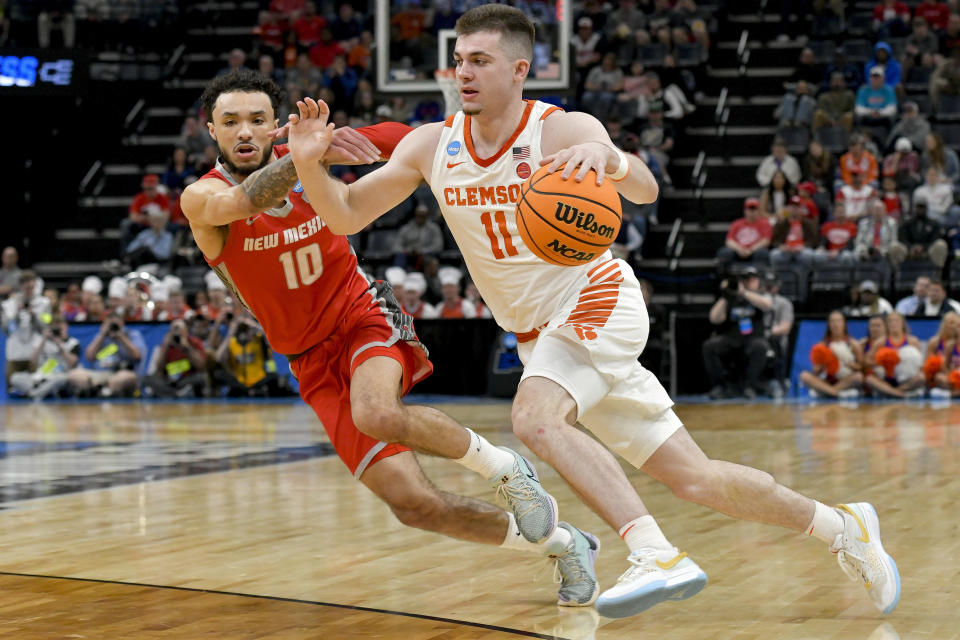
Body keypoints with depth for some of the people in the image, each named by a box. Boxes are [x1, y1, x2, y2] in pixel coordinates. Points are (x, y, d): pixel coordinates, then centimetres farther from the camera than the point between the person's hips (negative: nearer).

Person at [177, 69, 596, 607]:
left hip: (365, 314, -1)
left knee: (378, 415, -37)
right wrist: (307, 156, -55)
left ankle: (501, 465, -11)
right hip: (316, 360, 1)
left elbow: (388, 139, 10)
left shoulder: (300, 155, -6)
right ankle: (560, 543, 8)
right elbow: (246, 201, -38)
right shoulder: (202, 198, -13)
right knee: (412, 503, -10)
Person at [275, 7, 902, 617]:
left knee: (536, 416, -34)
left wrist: (609, 159, -54)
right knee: (691, 477, 6)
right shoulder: (431, 146, -2)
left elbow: (644, 190, -31)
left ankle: (659, 557, -36)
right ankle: (841, 526, 24)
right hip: (539, 332, 6)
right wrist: (310, 165, -19)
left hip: (597, 301, -6)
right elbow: (346, 215, 1)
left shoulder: (564, 130, -17)